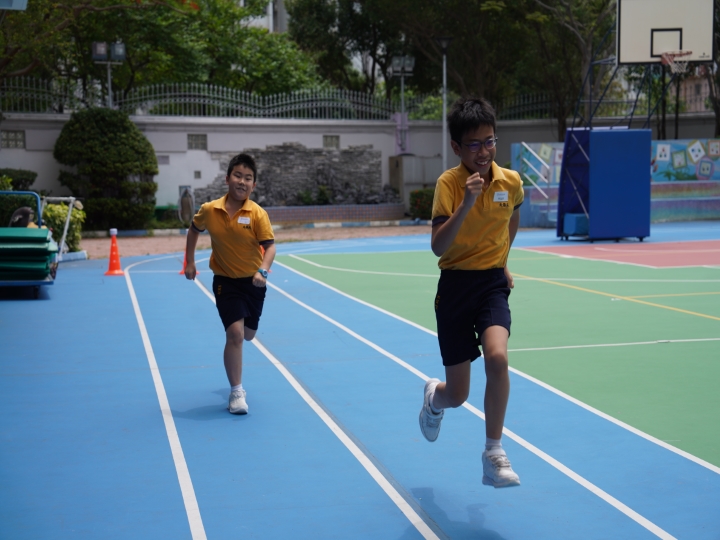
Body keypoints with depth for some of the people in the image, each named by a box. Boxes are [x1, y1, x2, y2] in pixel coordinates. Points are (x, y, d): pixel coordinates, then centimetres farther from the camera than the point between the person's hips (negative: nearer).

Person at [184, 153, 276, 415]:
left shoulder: (257, 214, -16)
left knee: (248, 334, 17)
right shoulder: (209, 210, -10)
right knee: (235, 333, -15)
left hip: (253, 282, 1)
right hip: (226, 281, -1)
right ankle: (236, 392, -1)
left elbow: (270, 246, -20)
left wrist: (263, 271, -38)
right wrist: (190, 262, 9)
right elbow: (194, 230, 11)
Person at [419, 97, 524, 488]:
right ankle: (434, 397, 45)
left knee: (497, 357, -28)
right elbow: (438, 247, -23)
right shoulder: (448, 183, -12)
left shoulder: (511, 181, -2)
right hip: (455, 285, -2)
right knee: (458, 395, 5)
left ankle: (494, 456, -14)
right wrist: (467, 203, -31)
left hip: (493, 283, 2)